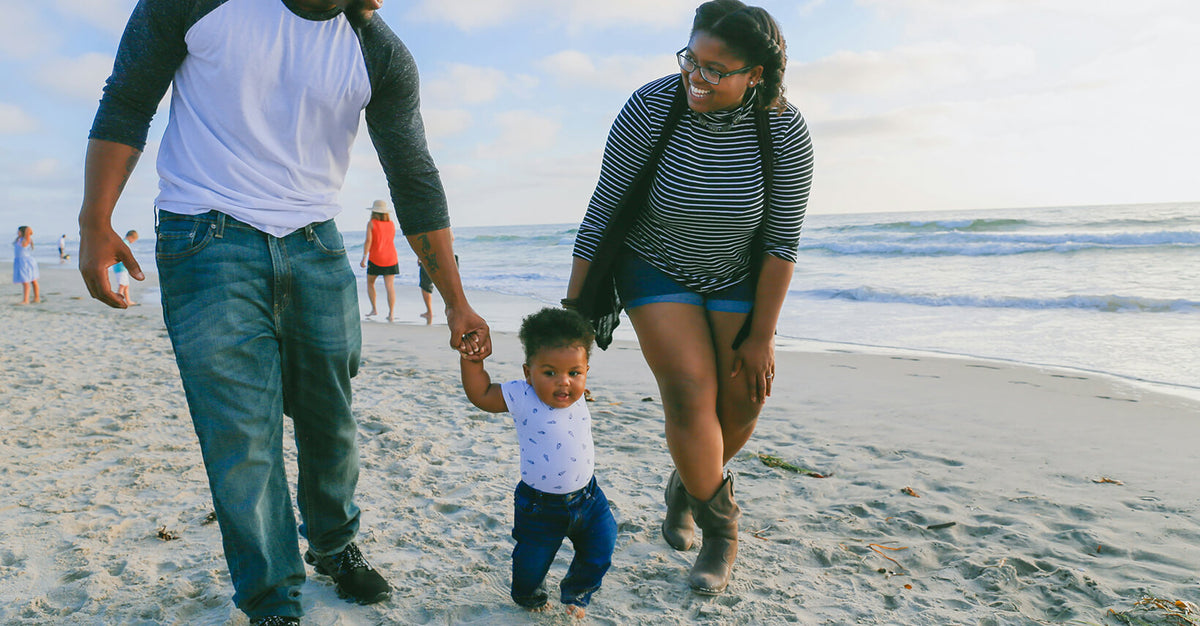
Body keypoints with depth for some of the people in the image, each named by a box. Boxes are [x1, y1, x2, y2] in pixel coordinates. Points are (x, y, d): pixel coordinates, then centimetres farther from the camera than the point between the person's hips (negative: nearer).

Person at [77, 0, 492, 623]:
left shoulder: (382, 57, -2)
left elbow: (416, 183, 1)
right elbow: (126, 104, 2)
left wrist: (455, 302, 0)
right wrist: (95, 223, -6)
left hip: (314, 246, 3)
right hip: (208, 243, -2)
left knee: (331, 416, 7)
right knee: (242, 430, -6)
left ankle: (334, 545, 33)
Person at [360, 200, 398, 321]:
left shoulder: (371, 223, -5)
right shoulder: (392, 224, 7)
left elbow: (368, 241, -13)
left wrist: (364, 258, -13)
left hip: (375, 259, -3)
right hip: (391, 258, 3)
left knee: (370, 283, 17)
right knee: (390, 286, -3)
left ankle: (373, 309, 12)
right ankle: (391, 313, -12)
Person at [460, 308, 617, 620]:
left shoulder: (577, 396, -8)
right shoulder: (522, 397, -21)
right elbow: (480, 393, -14)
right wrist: (470, 356, -20)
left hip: (587, 497, 4)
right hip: (540, 508, -4)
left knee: (599, 553, 13)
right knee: (532, 561, 14)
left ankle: (576, 593, 42)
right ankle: (529, 595, 49)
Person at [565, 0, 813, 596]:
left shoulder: (785, 131, -20)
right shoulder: (649, 108, -24)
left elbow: (782, 241, -13)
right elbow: (602, 211, -16)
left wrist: (762, 336, -12)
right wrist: (573, 307, -13)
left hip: (737, 278, 2)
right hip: (656, 270, -2)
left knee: (742, 401, -2)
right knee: (691, 392, -15)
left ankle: (689, 484, 29)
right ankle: (720, 526, 7)